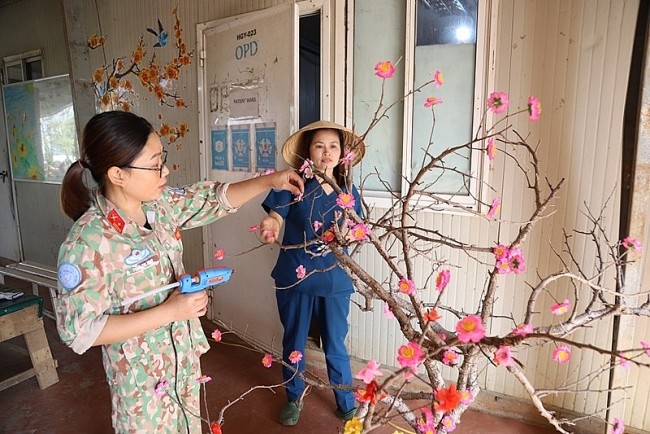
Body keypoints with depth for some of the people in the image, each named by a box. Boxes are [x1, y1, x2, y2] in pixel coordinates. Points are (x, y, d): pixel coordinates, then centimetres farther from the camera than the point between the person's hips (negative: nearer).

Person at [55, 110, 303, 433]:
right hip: (142, 376, -6)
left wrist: (269, 181, -3)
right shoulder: (87, 243, -27)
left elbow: (212, 200, 4)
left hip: (184, 355, 6)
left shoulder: (159, 204, -8)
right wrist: (168, 311, -26)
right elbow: (81, 331, -23)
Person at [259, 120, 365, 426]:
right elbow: (275, 218, -14)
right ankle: (294, 398, 42)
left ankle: (347, 404, 37)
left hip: (334, 280, 2)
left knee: (336, 346, 14)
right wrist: (268, 226, -36)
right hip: (294, 276, -1)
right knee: (293, 343, 17)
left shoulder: (348, 191, 1)